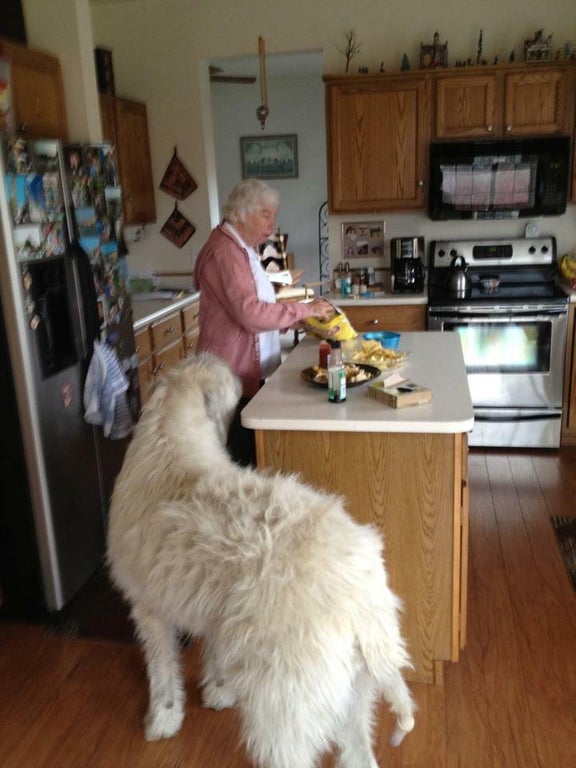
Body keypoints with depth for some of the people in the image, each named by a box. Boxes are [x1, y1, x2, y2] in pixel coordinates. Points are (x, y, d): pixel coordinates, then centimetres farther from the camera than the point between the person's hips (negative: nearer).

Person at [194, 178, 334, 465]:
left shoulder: (242, 248, 18)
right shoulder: (224, 251, -16)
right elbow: (250, 313, -26)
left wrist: (302, 322, 10)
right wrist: (304, 309, -17)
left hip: (250, 373, 10)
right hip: (234, 377, -10)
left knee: (249, 456, 13)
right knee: (241, 458, -3)